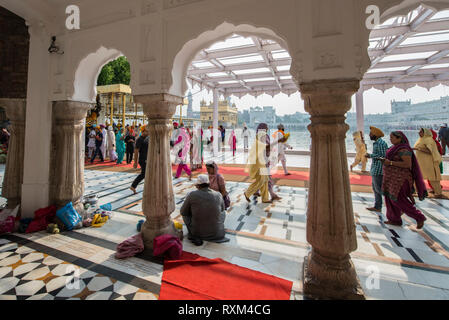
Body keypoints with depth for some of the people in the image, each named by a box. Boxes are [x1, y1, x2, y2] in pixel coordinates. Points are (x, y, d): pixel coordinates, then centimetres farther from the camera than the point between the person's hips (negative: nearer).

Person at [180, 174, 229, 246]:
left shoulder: (192, 195, -13)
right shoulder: (218, 195, -7)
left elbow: (183, 212, 1)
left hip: (197, 231, -1)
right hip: (216, 232, 2)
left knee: (185, 214, 23)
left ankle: (195, 236, 11)